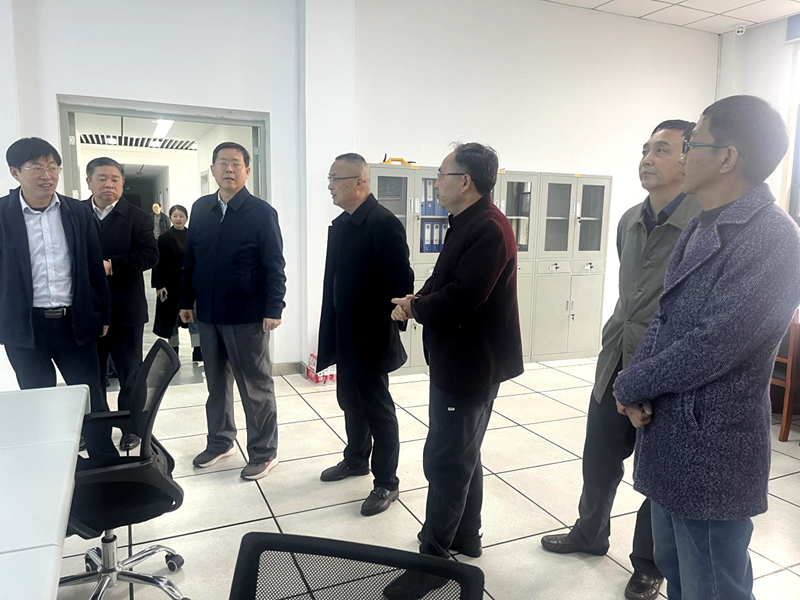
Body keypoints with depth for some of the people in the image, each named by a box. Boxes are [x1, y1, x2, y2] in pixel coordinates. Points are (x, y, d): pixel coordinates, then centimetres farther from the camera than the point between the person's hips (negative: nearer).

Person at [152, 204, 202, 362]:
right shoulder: (164, 238, -3)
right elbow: (158, 263, -4)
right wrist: (159, 285, -11)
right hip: (171, 285, -1)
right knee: (171, 317, 10)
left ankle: (197, 352, 0)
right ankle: (173, 351, 24)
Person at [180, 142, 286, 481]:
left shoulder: (262, 212, -8)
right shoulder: (201, 209, 7)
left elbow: (274, 266, -11)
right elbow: (190, 259, 11)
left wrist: (274, 309, -18)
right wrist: (186, 300, 10)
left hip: (248, 316, -5)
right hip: (208, 314, 5)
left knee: (256, 387, 6)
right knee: (217, 382, 18)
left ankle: (264, 452, 19)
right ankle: (220, 441, 35)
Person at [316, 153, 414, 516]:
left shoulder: (384, 224, -18)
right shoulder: (340, 224, 9)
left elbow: (401, 283, -19)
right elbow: (335, 279, 12)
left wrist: (393, 329, -15)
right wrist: (331, 333, 11)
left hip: (371, 339, -8)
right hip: (345, 337, 8)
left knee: (378, 409, 5)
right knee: (350, 402, 21)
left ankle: (386, 483, 21)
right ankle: (356, 459, 42)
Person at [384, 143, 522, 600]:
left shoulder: (488, 229, -21)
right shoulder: (467, 224, 13)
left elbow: (460, 299, -27)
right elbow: (442, 283, 14)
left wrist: (413, 308, -10)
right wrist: (415, 301, -5)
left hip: (470, 366, -10)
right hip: (458, 360, 10)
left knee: (445, 461, 0)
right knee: (463, 456, 19)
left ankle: (434, 557, 16)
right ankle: (466, 539, 36)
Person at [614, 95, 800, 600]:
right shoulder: (700, 228, 10)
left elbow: (714, 346, -24)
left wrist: (629, 386, -10)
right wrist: (637, 387, -6)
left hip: (713, 450, -8)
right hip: (668, 435, 9)